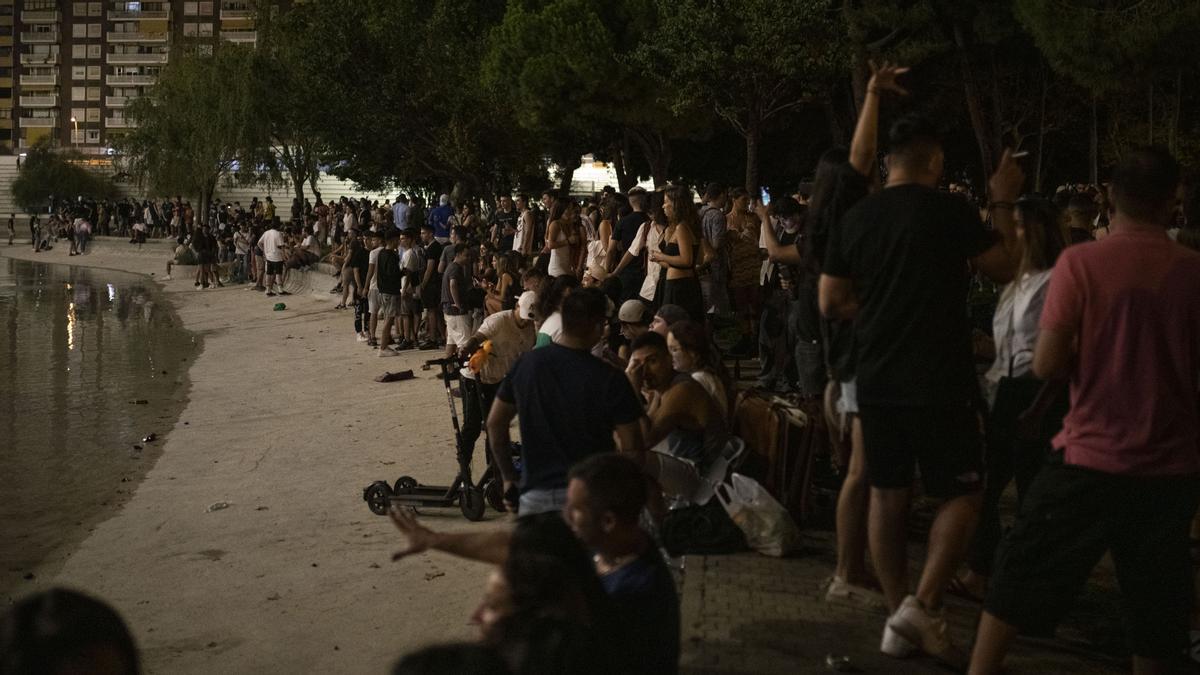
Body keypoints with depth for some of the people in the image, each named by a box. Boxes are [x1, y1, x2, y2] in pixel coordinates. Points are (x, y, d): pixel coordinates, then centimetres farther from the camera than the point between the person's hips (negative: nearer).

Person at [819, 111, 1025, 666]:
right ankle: (923, 606, -8)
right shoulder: (949, 210, -10)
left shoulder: (853, 220, 4)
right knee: (961, 494, 5)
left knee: (887, 493, 11)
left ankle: (899, 620, 16)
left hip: (877, 379, 5)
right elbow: (1003, 268, 3)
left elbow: (831, 304, 8)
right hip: (940, 380, -5)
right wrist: (1003, 205, 12)